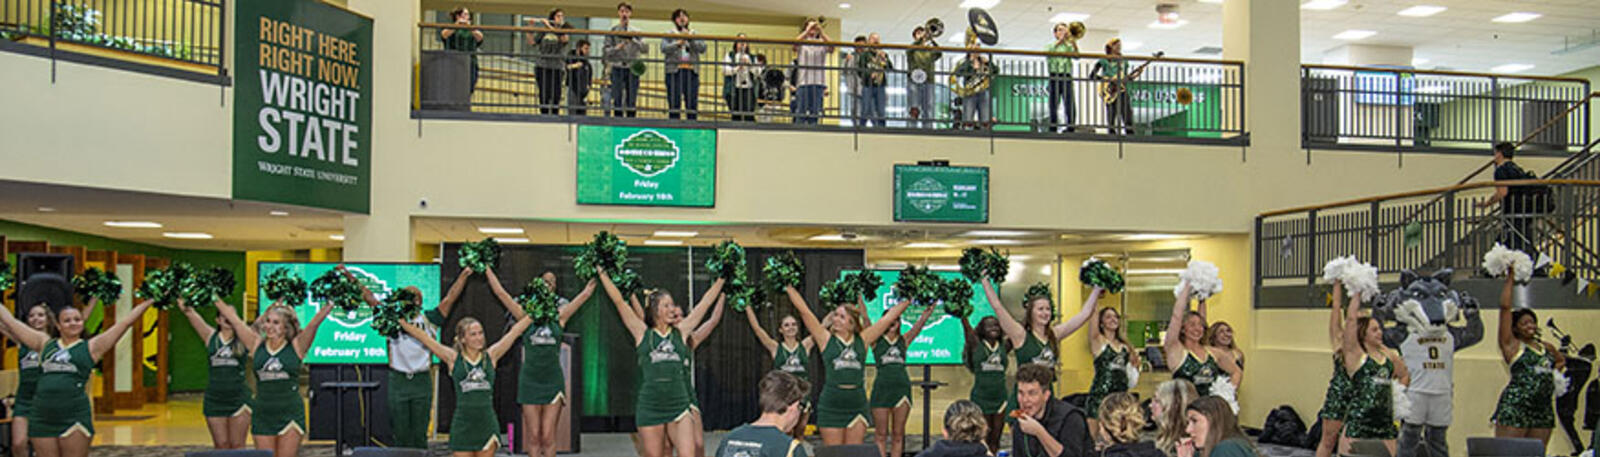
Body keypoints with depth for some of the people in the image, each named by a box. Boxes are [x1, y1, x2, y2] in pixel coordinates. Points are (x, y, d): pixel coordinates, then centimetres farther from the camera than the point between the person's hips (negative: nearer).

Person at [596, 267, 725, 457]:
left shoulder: (681, 332, 9)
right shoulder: (642, 333, 4)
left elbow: (706, 302, 12)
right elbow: (618, 301, 3)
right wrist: (602, 273, 4)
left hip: (679, 407, 1)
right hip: (649, 407, -1)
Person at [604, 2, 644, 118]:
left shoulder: (636, 32, 11)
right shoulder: (613, 31, 7)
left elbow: (643, 49, 1)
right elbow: (607, 50, 2)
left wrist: (633, 40, -13)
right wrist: (617, 48, -17)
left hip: (633, 69, 1)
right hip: (617, 68, -1)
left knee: (632, 99, 1)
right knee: (617, 98, -2)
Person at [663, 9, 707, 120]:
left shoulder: (694, 35, 20)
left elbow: (702, 48, 3)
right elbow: (664, 49, -4)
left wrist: (690, 39, -10)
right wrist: (678, 43, -18)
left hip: (692, 72, 2)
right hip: (674, 72, -2)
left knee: (692, 104, -2)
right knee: (674, 104, -6)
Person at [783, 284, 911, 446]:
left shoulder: (863, 340, 7)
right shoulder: (826, 339, 1)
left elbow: (889, 317, 11)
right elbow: (804, 311, 0)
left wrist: (907, 300, 16)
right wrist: (789, 288, 0)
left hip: (857, 404, 2)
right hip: (831, 406, -2)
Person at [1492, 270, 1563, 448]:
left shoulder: (1547, 347, 18)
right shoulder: (1512, 345, 0)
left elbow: (1561, 360, 41)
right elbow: (1505, 307, -4)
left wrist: (1554, 373, 20)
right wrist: (1510, 280, 4)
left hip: (1543, 411, 7)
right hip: (1515, 408, -6)